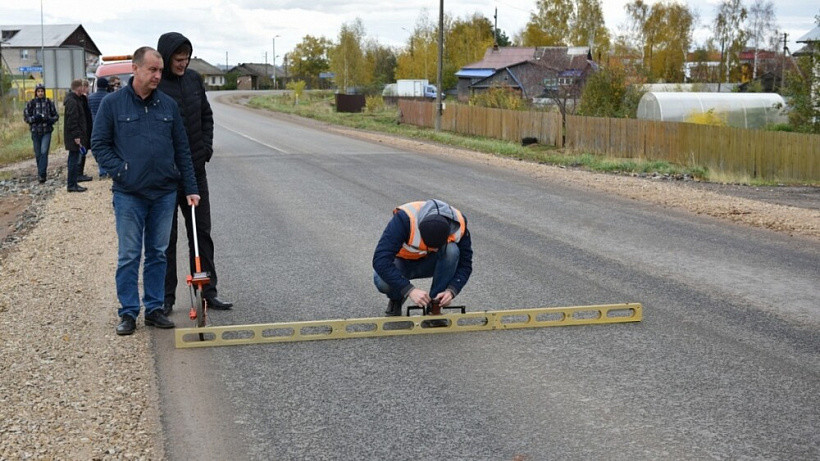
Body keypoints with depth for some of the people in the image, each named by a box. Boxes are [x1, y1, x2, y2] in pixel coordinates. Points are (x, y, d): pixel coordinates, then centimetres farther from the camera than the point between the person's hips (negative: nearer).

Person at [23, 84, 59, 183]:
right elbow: (26, 117, 5)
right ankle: (41, 173, 22)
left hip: (47, 131, -1)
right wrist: (34, 118, -14)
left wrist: (50, 119, -11)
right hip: (35, 131, 1)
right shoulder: (31, 103, 3)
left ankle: (42, 174, -17)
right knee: (38, 154, 7)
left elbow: (56, 116, 10)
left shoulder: (49, 103, 4)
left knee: (44, 152, -14)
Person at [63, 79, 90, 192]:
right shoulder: (72, 102, -17)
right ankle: (72, 185, -4)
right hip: (74, 135, -11)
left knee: (73, 159, 14)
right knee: (74, 160, -7)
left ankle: (73, 184, 19)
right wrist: (76, 136, -23)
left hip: (74, 135, 11)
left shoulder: (75, 100, 16)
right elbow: (73, 120, -22)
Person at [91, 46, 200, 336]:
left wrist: (190, 188, 5)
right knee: (129, 256, 1)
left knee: (158, 253, 10)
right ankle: (128, 313, 10)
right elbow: (99, 145, 2)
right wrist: (120, 171, -11)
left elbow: (182, 149, 10)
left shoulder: (168, 105, 7)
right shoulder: (113, 103, -2)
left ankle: (154, 309, 19)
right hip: (129, 194, -3)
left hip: (165, 193, 3)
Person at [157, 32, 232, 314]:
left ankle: (207, 291, 19)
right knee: (165, 237, 4)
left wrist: (206, 147, 3)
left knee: (202, 233, 10)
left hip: (195, 169, 5)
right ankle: (165, 297, 12)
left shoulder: (193, 79, 5)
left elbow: (206, 115, 16)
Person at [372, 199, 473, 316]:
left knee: (452, 250, -31)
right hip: (402, 262, -2)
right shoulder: (404, 219, -37)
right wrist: (410, 290, -49)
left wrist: (451, 290, -35)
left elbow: (465, 264, -17)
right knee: (382, 281, -36)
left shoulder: (458, 224, -27)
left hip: (430, 263, 2)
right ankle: (396, 299, 2)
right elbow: (380, 260, -41)